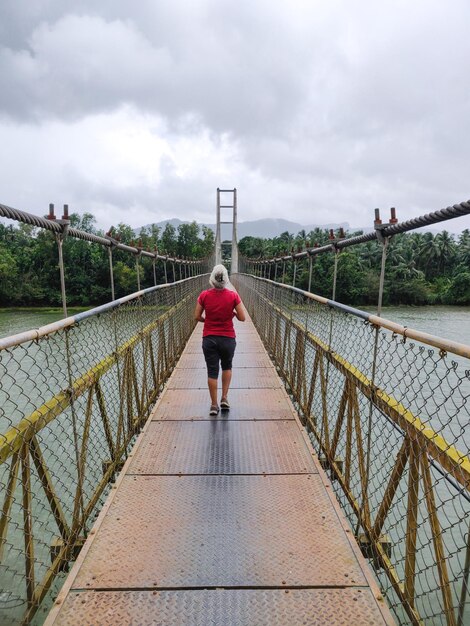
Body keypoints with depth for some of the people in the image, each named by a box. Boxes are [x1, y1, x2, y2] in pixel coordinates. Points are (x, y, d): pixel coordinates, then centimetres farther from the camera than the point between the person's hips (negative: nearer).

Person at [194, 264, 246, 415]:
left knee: (212, 371, 8)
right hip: (228, 339, 0)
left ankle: (214, 405, 16)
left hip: (209, 339, 0)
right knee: (227, 366, 24)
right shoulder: (233, 295, -10)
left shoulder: (204, 295, -7)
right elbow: (242, 318, -6)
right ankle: (224, 398, 19)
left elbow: (197, 317, -1)